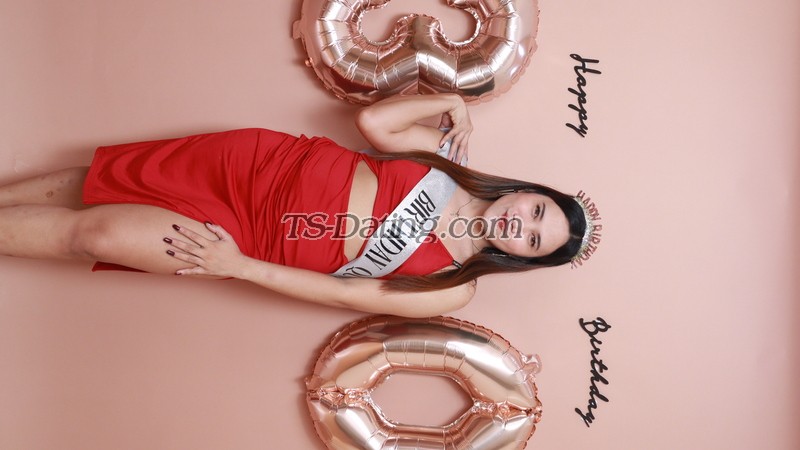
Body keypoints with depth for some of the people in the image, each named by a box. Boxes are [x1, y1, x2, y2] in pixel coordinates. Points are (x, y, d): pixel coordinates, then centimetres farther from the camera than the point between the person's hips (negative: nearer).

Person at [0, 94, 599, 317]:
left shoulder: (451, 290, -9)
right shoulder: (451, 156, 2)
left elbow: (345, 295, -14)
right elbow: (371, 119, 4)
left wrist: (238, 266, -18)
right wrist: (451, 102, -4)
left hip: (253, 241, -2)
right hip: (264, 162, 3)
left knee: (93, 233, -9)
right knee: (94, 184, -1)